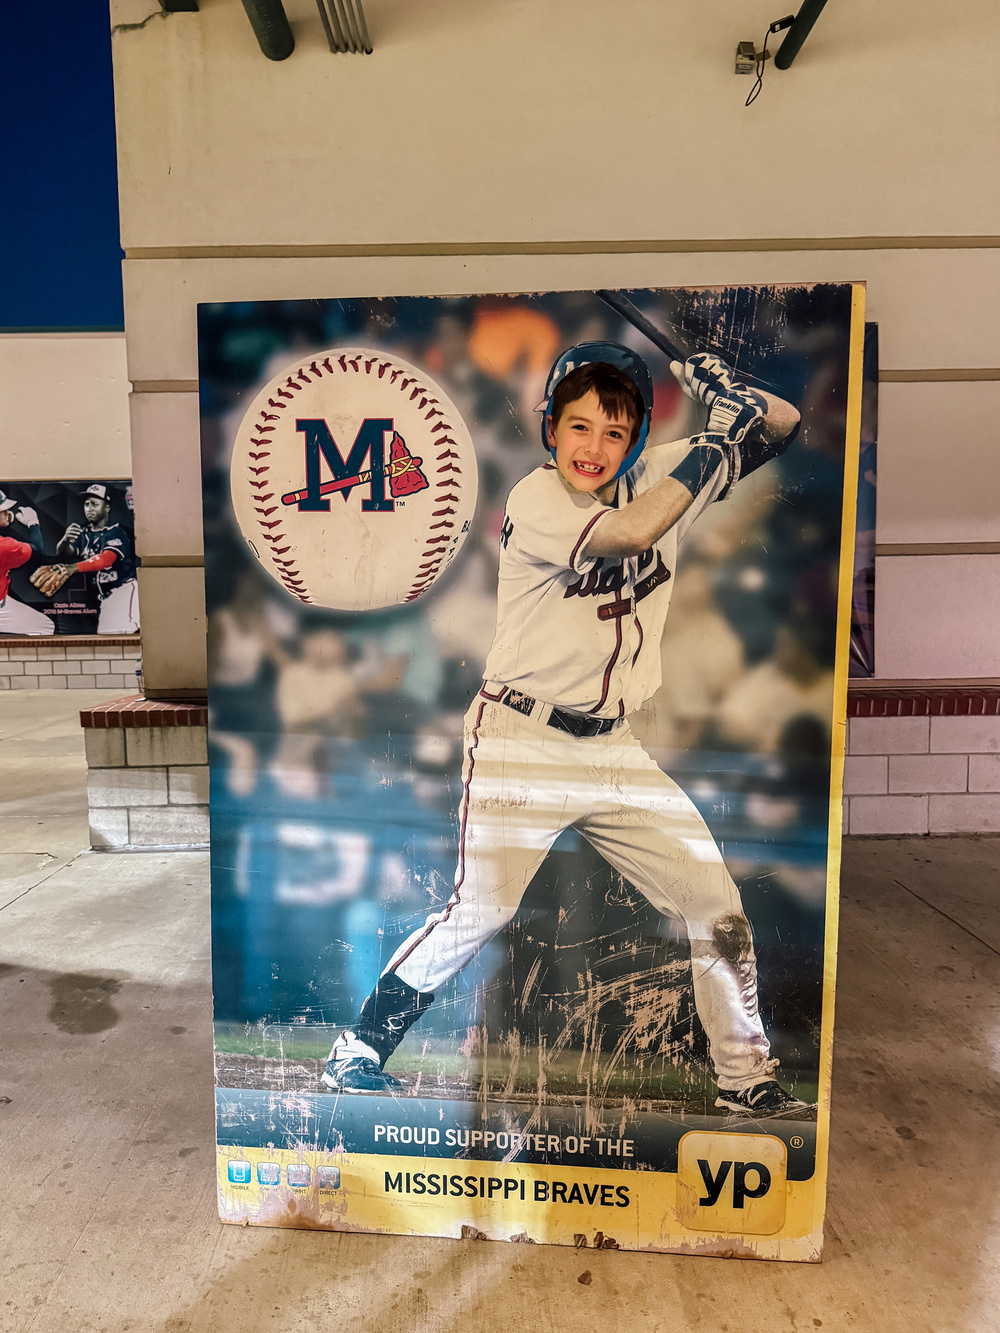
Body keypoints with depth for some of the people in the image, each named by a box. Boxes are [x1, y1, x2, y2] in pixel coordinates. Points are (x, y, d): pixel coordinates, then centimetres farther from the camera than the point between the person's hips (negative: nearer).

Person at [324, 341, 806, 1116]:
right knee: (478, 914, -6)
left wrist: (733, 395, -10)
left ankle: (748, 1081, 28)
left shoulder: (658, 479, 5)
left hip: (613, 751, 6)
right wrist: (717, 442, -17)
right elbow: (631, 532, -29)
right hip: (521, 745, -5)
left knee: (720, 912, 6)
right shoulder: (533, 501, -11)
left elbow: (782, 428, 10)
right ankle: (358, 1049, 18)